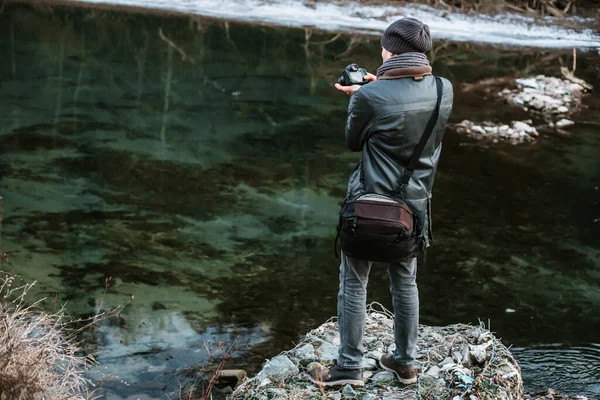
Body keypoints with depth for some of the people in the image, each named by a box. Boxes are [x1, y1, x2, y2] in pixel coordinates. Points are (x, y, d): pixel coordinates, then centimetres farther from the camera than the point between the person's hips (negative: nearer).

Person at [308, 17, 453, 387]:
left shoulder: (370, 97, -21)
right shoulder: (444, 90, -6)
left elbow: (353, 142, -3)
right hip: (415, 204, 5)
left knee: (354, 283, 8)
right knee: (406, 282, 18)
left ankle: (350, 367, 14)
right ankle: (406, 362, 29)